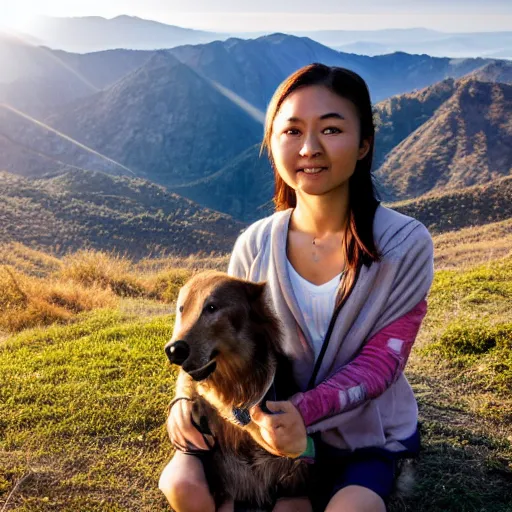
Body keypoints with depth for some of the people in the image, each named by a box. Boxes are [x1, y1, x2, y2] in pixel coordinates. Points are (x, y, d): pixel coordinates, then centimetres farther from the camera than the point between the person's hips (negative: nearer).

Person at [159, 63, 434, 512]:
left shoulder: (405, 244, -19)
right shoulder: (255, 246, -10)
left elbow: (381, 361, -18)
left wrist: (304, 410, -33)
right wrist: (188, 398, -20)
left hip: (370, 434, -2)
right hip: (277, 423, 2)